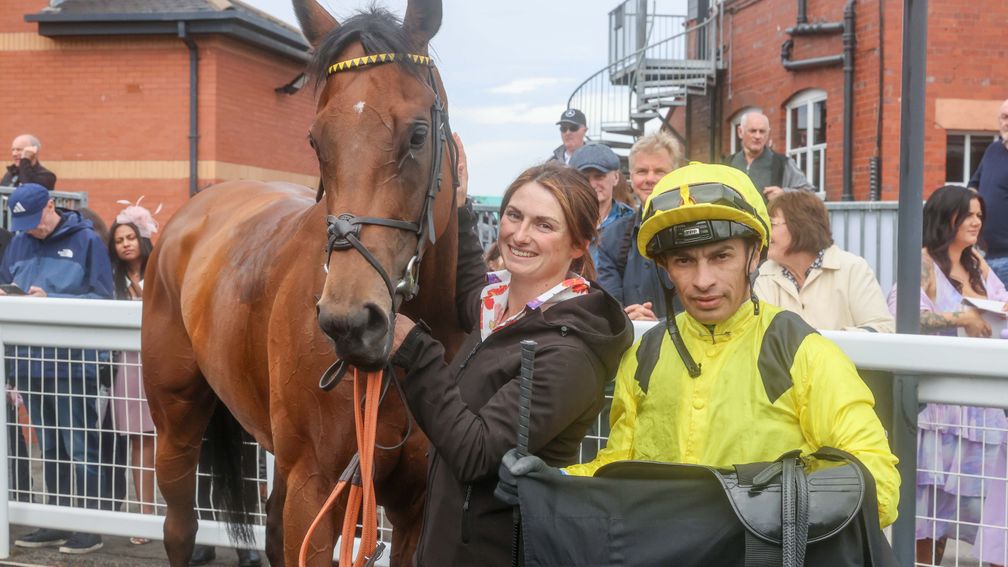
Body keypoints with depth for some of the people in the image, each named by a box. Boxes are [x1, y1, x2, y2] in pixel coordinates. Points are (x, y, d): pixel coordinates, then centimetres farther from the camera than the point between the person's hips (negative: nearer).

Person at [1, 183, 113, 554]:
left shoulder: (86, 241, -6)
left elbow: (102, 299, -10)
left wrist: (52, 300, -18)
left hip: (74, 363, -6)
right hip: (31, 360, 6)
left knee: (80, 449, -1)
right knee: (49, 449, 15)